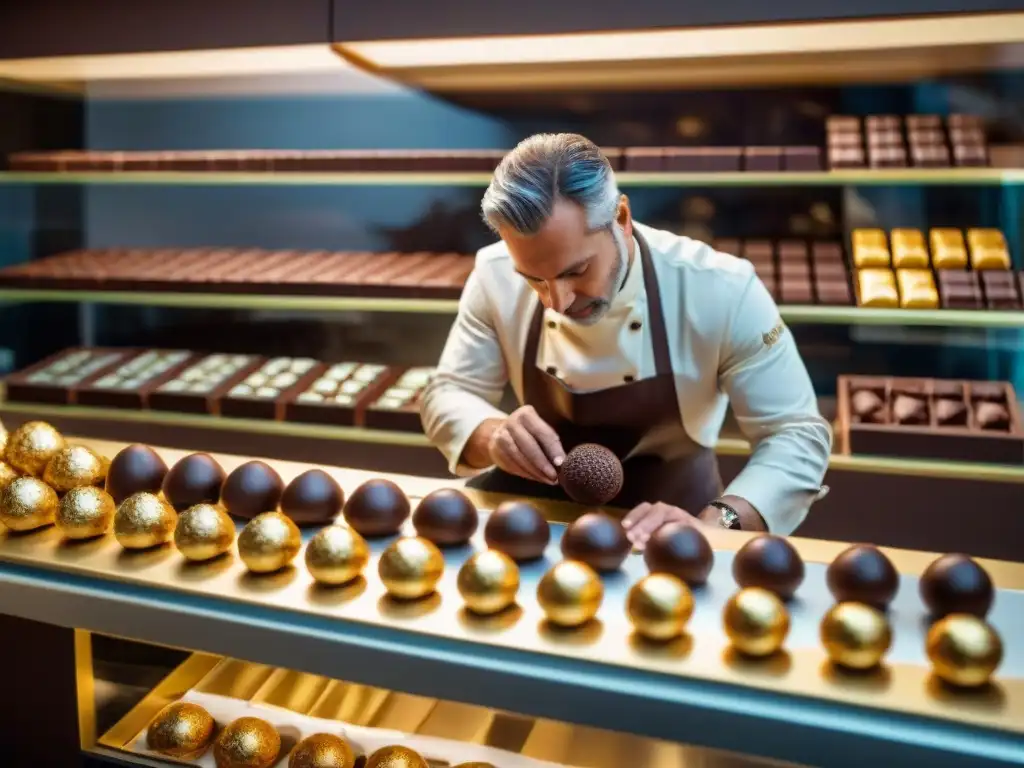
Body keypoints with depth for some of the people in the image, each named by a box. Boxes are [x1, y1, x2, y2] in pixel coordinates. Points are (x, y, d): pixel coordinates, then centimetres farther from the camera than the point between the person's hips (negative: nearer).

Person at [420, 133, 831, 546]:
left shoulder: (720, 290, -23)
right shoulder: (497, 277, -15)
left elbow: (799, 435, -18)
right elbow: (446, 395, -7)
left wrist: (714, 524, -34)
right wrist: (493, 437, -29)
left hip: (668, 499, -1)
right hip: (540, 488, 2)